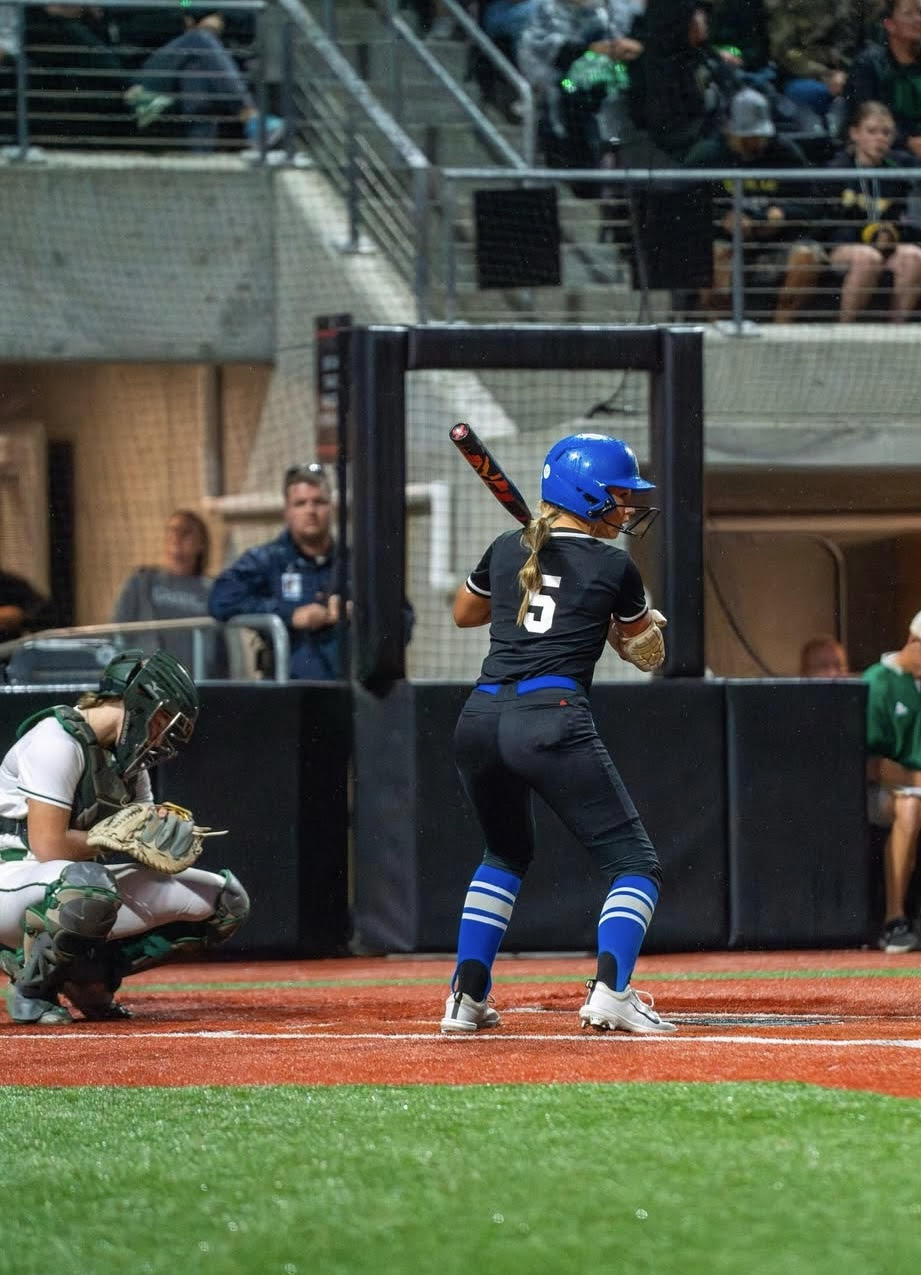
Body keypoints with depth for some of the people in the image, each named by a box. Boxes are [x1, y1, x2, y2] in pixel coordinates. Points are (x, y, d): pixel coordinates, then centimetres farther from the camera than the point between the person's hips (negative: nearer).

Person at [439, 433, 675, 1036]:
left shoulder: (507, 550, 16)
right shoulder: (613, 567, 3)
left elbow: (464, 613, 35)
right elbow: (646, 651, 18)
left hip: (481, 720, 6)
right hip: (554, 723, -6)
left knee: (507, 853, 29)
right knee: (636, 864, 2)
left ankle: (467, 997, 17)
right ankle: (610, 991, -21)